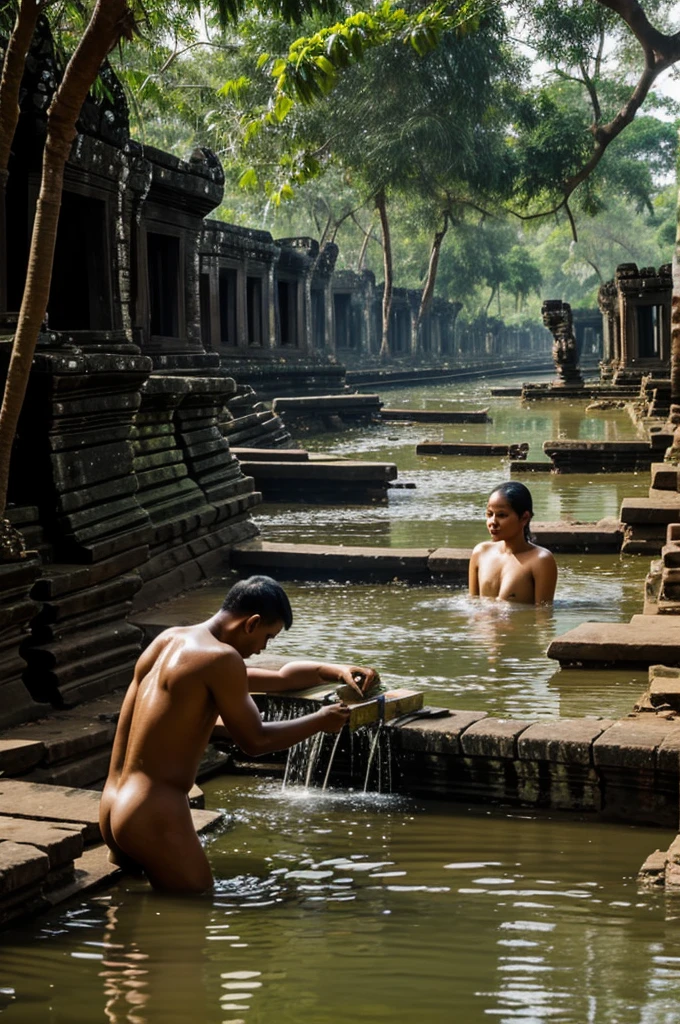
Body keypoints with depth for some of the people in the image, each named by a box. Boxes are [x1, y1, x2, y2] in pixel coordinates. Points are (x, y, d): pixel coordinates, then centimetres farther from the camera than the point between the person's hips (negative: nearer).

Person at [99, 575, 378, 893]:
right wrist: (320, 721, 6)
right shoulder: (221, 658, -15)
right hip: (151, 815, -9)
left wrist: (333, 670, 19)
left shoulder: (171, 640, 15)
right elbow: (255, 740, -5)